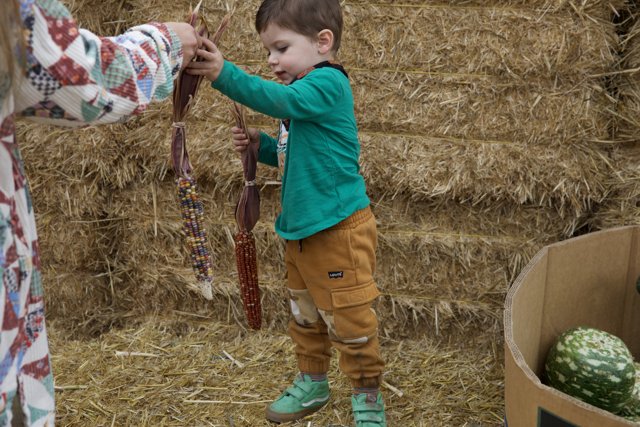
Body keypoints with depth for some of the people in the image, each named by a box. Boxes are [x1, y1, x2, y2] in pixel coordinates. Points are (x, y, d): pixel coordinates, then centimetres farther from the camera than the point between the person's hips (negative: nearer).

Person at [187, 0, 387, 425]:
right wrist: (261, 145, 5)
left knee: (349, 318, 3)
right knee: (305, 315, 22)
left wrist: (224, 73, -42)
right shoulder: (303, 93, 12)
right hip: (302, 229, 10)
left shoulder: (328, 83, -17)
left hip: (338, 229, -10)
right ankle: (312, 383, 40)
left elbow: (278, 99, -36)